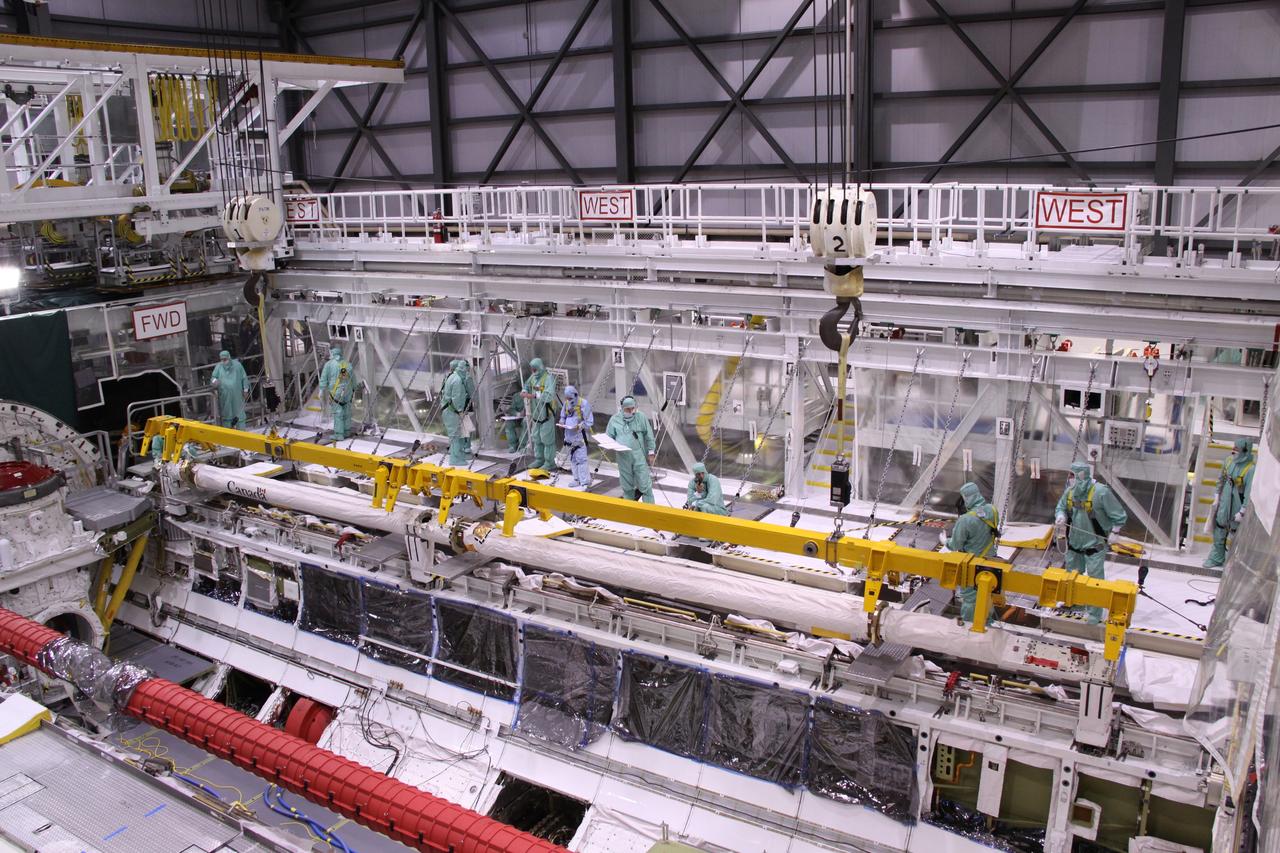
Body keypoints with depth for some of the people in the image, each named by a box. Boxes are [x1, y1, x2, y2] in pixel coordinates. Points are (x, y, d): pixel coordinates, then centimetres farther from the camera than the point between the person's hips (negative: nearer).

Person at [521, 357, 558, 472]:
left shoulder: (548, 378, -18)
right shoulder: (533, 376, 8)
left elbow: (549, 395, -29)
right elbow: (527, 386, 22)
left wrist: (533, 396, -35)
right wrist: (524, 392, -2)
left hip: (546, 412, -8)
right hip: (536, 412, 8)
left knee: (547, 437, -5)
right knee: (536, 436, 14)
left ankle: (550, 463, 1)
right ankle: (539, 459, 25)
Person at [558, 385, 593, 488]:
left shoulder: (583, 404, -12)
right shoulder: (566, 403, 9)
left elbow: (588, 422, -11)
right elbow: (563, 416, 23)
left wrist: (579, 426, -25)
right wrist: (562, 423, 2)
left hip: (579, 434, -7)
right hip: (569, 434, 7)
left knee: (581, 458, -11)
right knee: (572, 458, 14)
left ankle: (585, 482, -8)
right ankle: (577, 480, 25)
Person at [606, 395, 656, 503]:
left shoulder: (641, 417, 2)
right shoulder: (615, 419, 4)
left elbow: (649, 435, 8)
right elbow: (608, 437, 11)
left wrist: (651, 451, 7)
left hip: (639, 456, -1)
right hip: (623, 457, 1)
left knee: (644, 483, -2)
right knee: (627, 485, 10)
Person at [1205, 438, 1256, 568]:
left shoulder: (1251, 469, -22)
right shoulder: (1230, 461, -1)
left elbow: (1250, 492, -20)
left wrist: (1242, 512, -18)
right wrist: (1216, 497, 11)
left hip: (1237, 504, -7)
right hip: (1224, 501, 7)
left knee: (1236, 531, 5)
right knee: (1219, 529, 14)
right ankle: (1217, 558, 28)